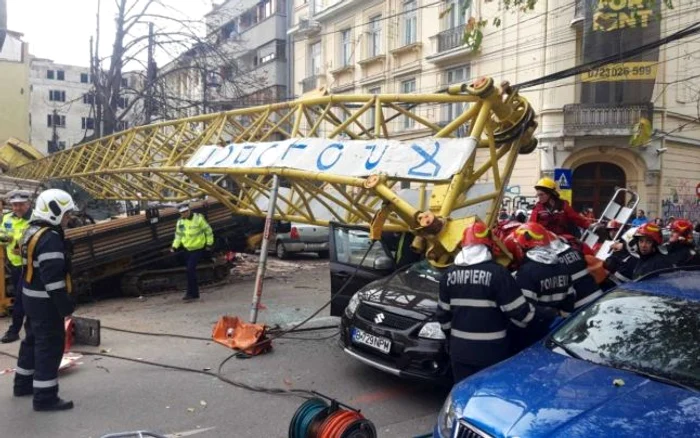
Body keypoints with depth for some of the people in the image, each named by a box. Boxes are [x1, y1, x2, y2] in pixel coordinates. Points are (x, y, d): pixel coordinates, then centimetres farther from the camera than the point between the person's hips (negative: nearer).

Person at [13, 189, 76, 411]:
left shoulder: (33, 231, 10)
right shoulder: (50, 238, -23)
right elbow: (53, 277, -26)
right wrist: (65, 306, -20)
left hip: (32, 297, 10)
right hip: (45, 301, -10)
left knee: (33, 341, 23)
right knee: (50, 346, -3)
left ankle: (23, 384, 38)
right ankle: (45, 397, 3)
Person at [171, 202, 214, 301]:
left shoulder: (198, 218, -13)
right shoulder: (180, 221, 3)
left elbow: (208, 231, -4)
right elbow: (178, 235, 13)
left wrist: (209, 244, -2)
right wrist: (174, 246, 2)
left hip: (198, 249, -6)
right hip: (187, 249, 6)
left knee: (190, 269, -15)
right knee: (191, 271, 10)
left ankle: (191, 293, -7)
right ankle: (195, 293, 21)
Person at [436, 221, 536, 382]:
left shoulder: (450, 273, 2)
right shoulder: (497, 273, -15)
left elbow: (443, 313, 10)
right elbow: (520, 313, -14)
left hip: (459, 349, 4)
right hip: (491, 351, -4)